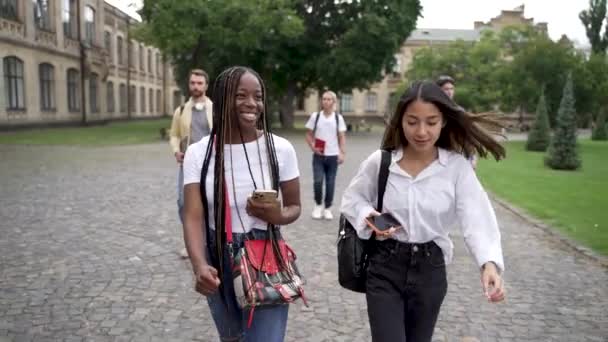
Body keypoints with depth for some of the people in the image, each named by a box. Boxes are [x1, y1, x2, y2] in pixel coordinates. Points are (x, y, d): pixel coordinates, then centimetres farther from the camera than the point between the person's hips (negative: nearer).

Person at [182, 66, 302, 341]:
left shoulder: (280, 148, -11)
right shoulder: (198, 153, -10)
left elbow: (294, 206, 0)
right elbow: (193, 217, -17)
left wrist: (278, 216, -23)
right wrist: (199, 266, -35)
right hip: (219, 261, 2)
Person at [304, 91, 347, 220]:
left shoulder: (338, 118, 2)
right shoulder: (315, 116, 1)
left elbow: (342, 137, 3)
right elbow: (309, 134, 6)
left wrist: (342, 153, -7)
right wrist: (313, 147, -9)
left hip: (333, 156, 1)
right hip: (318, 156, -1)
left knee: (330, 183, 5)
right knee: (317, 182, -8)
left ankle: (327, 208, 19)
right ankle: (318, 205, 15)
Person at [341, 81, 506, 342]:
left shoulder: (457, 167, -10)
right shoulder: (379, 162, -9)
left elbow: (477, 217, -20)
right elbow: (352, 199, 5)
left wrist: (489, 263, -37)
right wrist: (369, 217, -16)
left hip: (431, 269, 2)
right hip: (384, 268, -1)